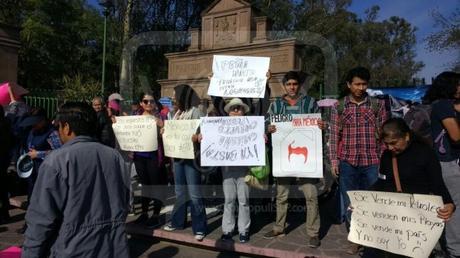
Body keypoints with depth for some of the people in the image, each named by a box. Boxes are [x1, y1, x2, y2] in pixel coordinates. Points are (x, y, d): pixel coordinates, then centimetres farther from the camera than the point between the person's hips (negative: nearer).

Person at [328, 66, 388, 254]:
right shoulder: (338, 107, 4)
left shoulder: (378, 105, 5)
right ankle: (354, 240, 21)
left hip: (372, 163, 0)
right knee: (350, 203, 7)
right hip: (347, 163, 0)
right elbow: (334, 135, 3)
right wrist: (334, 160, -4)